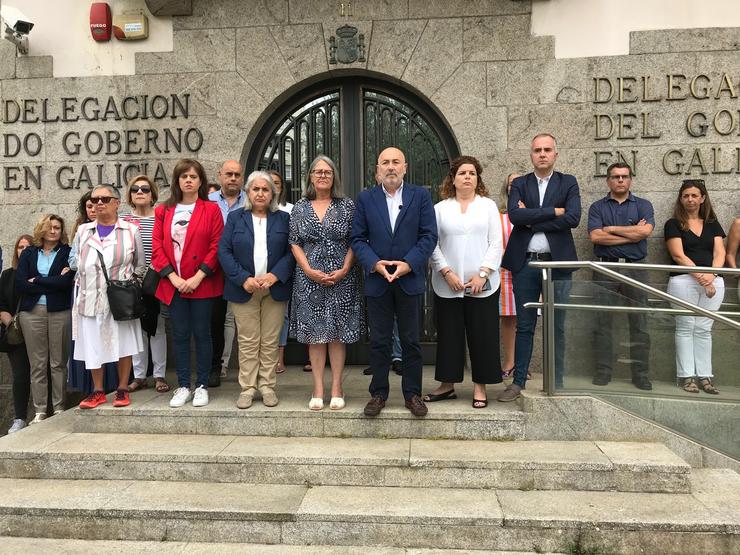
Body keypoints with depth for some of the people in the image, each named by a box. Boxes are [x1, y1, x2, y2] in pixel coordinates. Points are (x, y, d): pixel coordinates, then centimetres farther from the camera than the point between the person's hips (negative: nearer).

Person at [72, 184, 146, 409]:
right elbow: (77, 264, 16)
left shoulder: (131, 231, 1)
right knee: (93, 344, 6)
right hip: (91, 298, 3)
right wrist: (81, 292, 12)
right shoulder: (83, 231, 11)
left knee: (123, 343, 2)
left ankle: (123, 389, 14)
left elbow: (140, 265, 6)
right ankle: (98, 391, 18)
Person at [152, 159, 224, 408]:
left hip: (202, 283, -2)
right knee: (180, 335, 7)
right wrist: (173, 277, -8)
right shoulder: (163, 211, 9)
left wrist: (198, 277, -12)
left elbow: (216, 247, -6)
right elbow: (157, 247, 4)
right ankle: (183, 386, 16)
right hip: (173, 284, 3)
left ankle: (202, 386, 14)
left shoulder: (211, 209, 0)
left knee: (202, 333, 4)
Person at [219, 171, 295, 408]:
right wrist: (244, 279, -12)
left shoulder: (283, 219, 7)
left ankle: (267, 386, 15)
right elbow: (224, 251, 0)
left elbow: (291, 252, 0)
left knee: (270, 342, 4)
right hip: (244, 289, 0)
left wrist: (274, 276, -14)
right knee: (247, 341, 3)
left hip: (275, 289, 0)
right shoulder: (235, 218, 7)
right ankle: (247, 388, 12)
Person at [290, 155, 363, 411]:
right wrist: (310, 271, -8)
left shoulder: (347, 206, 3)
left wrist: (344, 270, -11)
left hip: (342, 278, -1)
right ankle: (318, 389, 13)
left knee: (337, 332, 4)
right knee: (314, 333, 5)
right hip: (309, 278, 1)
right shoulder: (300, 208, 7)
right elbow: (295, 243, 5)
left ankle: (336, 388, 13)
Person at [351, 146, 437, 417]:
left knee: (411, 341, 7)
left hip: (410, 279, 0)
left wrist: (408, 263, -14)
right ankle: (378, 393, 19)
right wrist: (375, 263, -13)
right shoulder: (365, 198, 6)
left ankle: (412, 394, 19)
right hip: (377, 280, 1)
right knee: (379, 341, 7)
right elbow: (358, 238, 3)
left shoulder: (421, 196, 3)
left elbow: (429, 235, -2)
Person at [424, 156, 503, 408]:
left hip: (482, 285, 0)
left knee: (482, 335, 2)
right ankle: (447, 384, 18)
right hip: (447, 285, 0)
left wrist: (482, 274, -9)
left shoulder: (488, 206, 9)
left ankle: (480, 387, 13)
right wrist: (447, 273, -9)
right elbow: (433, 245, 3)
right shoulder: (440, 208, 8)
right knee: (448, 334, 6)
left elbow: (496, 243, 2)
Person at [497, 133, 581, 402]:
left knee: (557, 327, 6)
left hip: (557, 262, 0)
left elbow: (573, 218, -10)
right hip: (525, 263, 1)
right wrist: (553, 211, -12)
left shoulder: (568, 183, 6)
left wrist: (532, 221, -9)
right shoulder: (519, 184, 8)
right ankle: (518, 381, 16)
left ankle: (556, 383, 18)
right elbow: (515, 215, -10)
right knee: (524, 326, 7)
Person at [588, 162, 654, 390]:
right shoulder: (597, 207, 9)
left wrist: (611, 229, -5)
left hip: (635, 269, 0)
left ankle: (640, 374, 9)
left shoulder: (643, 205, 10)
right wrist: (632, 233, -5)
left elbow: (645, 230, -10)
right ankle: (603, 371, 8)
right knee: (603, 322, 1)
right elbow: (595, 236, -8)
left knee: (639, 324, 1)